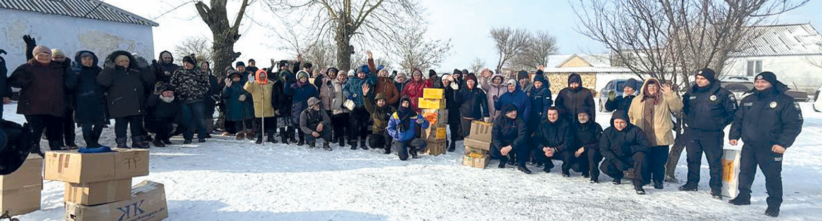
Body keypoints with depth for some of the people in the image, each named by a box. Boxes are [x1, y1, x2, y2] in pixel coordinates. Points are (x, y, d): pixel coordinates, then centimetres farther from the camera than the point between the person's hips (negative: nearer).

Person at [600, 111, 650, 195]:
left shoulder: (635, 130, -11)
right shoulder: (608, 132, -7)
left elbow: (645, 146, -16)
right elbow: (603, 149, -13)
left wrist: (629, 149, -31)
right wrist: (617, 162, -26)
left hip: (631, 159, -1)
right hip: (616, 159, 1)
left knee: (640, 155, -32)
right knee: (605, 167, -27)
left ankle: (638, 184, -23)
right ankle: (619, 175, 10)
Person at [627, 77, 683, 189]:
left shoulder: (665, 99, 4)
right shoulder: (637, 100, 10)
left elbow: (677, 107, -10)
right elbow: (630, 115, 18)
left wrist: (670, 94, -21)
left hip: (661, 138, -2)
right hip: (643, 138, 2)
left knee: (659, 161, 3)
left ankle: (658, 180, 15)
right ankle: (644, 179, 23)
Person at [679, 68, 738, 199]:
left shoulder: (722, 93, -8)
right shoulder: (691, 93, 7)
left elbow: (733, 111, -3)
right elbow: (684, 107, 24)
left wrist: (720, 124, -3)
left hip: (712, 134, -5)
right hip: (693, 133, 5)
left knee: (715, 162, 0)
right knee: (692, 159, 13)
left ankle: (716, 188, 8)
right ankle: (692, 183, 25)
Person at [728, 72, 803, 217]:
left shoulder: (785, 101, -8)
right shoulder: (748, 100, 9)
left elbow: (794, 124, -12)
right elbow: (738, 120, 16)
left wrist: (783, 143, -20)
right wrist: (734, 135, 5)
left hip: (771, 148, -5)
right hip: (749, 146, 5)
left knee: (773, 176, 0)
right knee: (745, 172, 14)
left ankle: (774, 205, 10)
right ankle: (743, 197, 29)